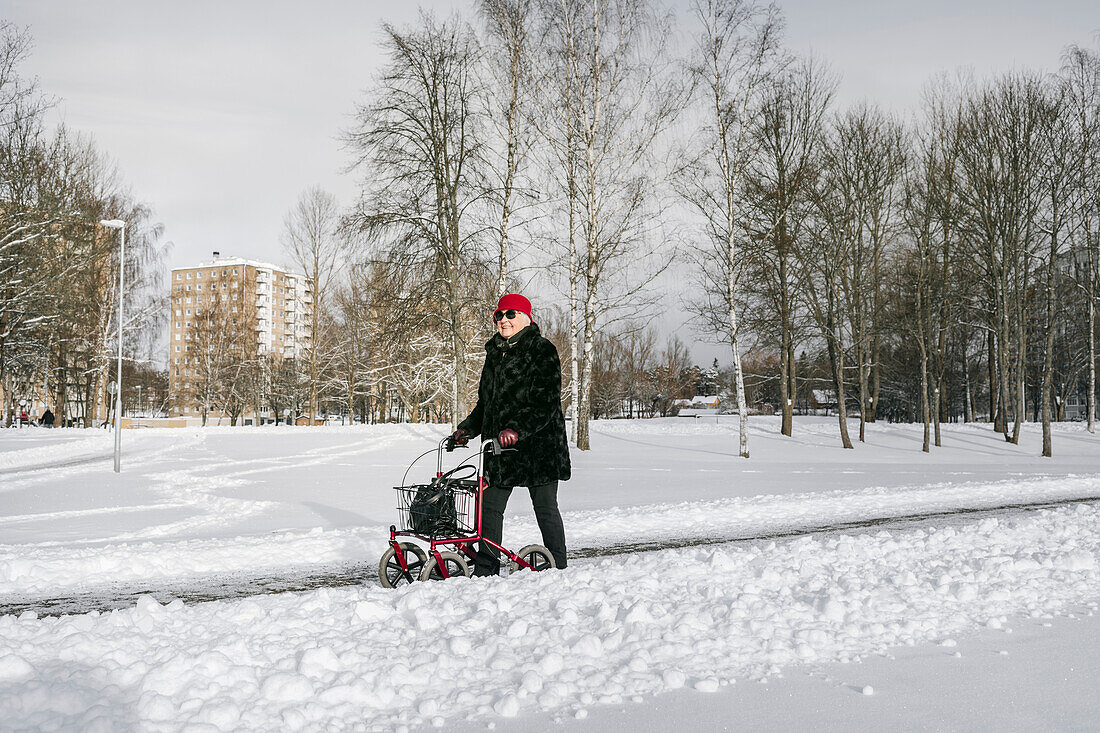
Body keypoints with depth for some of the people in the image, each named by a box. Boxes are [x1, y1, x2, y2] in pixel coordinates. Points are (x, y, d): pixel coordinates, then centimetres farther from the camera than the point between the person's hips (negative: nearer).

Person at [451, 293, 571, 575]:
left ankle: (557, 569, 12)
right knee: (490, 506, 6)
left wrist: (518, 429, -27)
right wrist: (468, 428, 9)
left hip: (538, 444, -7)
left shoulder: (543, 351, -7)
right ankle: (485, 570, 15)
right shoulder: (494, 353, 16)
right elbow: (485, 402, 23)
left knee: (545, 508, 0)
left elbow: (546, 401, -16)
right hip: (498, 446, 7)